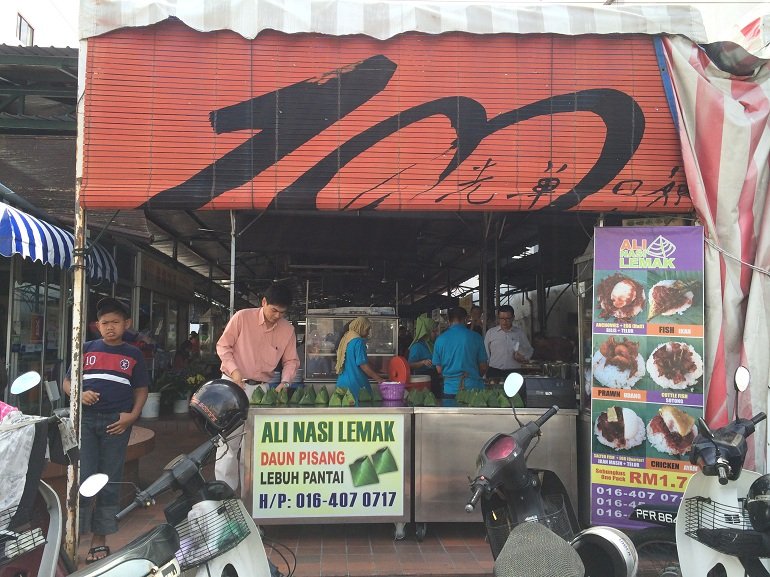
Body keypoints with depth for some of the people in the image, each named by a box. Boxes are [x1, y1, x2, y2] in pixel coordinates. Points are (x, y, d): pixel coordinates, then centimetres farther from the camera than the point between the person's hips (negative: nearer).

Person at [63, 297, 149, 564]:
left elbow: (141, 390, 8)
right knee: (82, 477, -4)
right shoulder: (87, 349, 8)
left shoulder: (133, 354, 7)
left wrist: (132, 415, -7)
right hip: (86, 419, 0)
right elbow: (67, 382, 10)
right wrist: (80, 394, -11)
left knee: (110, 481, 7)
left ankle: (99, 539, 17)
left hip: (117, 422, 0)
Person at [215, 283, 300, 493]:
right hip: (233, 383, -2)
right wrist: (234, 369, -18)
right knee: (229, 438, -2)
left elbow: (291, 360, 4)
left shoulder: (288, 329, -3)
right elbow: (223, 346, -5)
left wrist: (285, 382, -13)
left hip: (261, 388, 3)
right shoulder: (242, 317, -12)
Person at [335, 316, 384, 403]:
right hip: (355, 383, -9)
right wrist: (379, 379, -11)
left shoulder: (345, 339, 15)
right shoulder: (358, 341, -10)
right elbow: (363, 364, -15)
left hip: (342, 382, 9)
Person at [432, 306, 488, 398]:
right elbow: (483, 367, 1)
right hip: (473, 387, -1)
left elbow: (439, 370, 5)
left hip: (450, 388, 1)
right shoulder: (476, 337, -4)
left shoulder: (440, 339, 0)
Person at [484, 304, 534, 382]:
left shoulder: (520, 333, 11)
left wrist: (524, 358, -1)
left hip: (514, 373, 1)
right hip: (494, 373, 0)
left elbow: (529, 350, 21)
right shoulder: (490, 332, 9)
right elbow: (485, 354, 12)